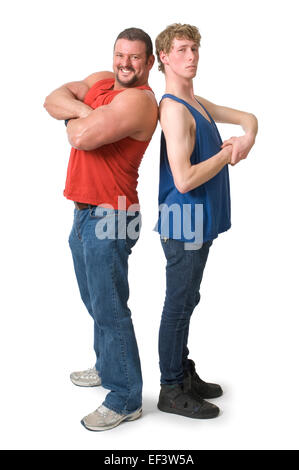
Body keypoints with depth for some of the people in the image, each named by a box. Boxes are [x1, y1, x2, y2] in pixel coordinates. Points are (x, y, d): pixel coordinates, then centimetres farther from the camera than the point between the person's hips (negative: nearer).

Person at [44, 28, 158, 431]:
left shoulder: (138, 100, -16)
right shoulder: (101, 81, 13)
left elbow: (81, 137, -24)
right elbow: (53, 99, 4)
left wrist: (75, 121, -1)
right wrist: (83, 109, -13)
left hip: (109, 220, -9)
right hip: (85, 215, 9)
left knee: (110, 309, -2)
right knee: (95, 302, 21)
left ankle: (126, 400, 12)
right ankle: (107, 368, 41)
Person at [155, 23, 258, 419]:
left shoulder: (197, 103, 13)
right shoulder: (174, 108, -18)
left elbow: (246, 117, 19)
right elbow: (184, 179, -26)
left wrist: (247, 137, -5)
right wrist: (228, 153, -12)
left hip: (199, 223, 9)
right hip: (184, 225, -9)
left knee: (186, 302, 17)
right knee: (179, 305, 2)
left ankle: (184, 372, 33)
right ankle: (172, 390, 17)